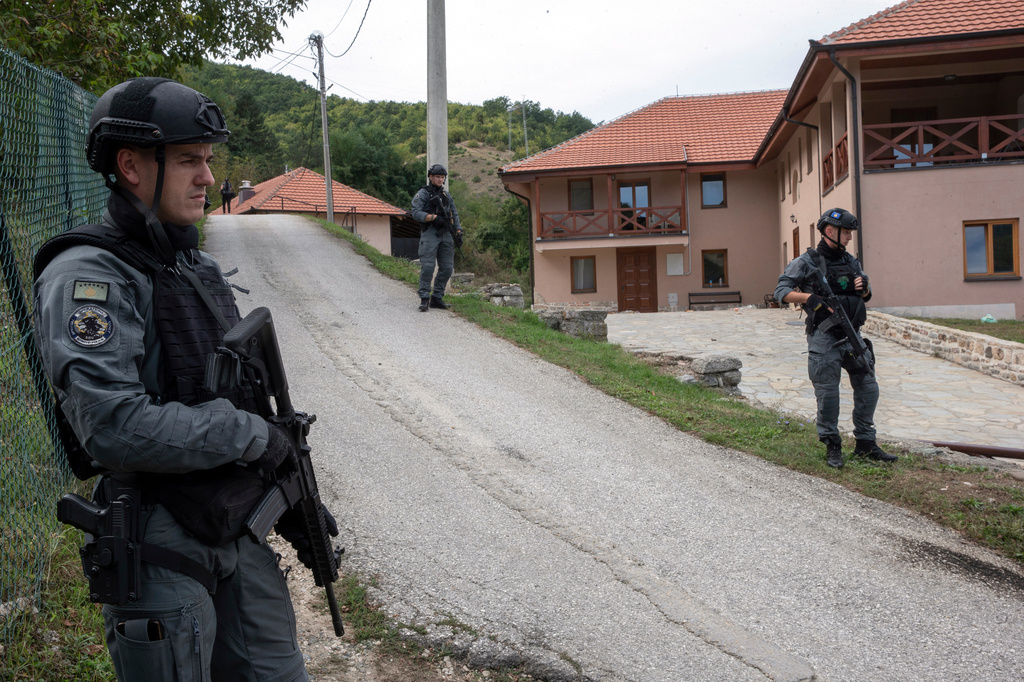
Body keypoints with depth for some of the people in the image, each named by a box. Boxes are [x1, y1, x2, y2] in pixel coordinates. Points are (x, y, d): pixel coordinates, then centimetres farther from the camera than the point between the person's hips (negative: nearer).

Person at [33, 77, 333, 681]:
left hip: (240, 535, 8)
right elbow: (115, 426, -29)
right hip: (160, 552, -7)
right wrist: (254, 435, -19)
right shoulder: (89, 275, -17)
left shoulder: (202, 268, 10)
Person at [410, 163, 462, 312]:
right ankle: (424, 299, -8)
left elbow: (455, 214, 19)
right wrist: (434, 217, -22)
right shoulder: (422, 194, 1)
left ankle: (437, 298, 10)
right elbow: (416, 213, -11)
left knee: (447, 268, 2)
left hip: (446, 234, 6)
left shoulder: (447, 195, 19)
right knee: (427, 267, -12)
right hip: (430, 233, -6)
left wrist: (458, 232, 6)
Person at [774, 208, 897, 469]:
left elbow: (866, 296, 23)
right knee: (828, 393, -3)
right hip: (824, 339, -6)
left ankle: (865, 444, 19)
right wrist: (811, 297, -23)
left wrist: (864, 288, 0)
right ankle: (832, 447, 11)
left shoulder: (851, 261, 14)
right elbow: (781, 291, -10)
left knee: (868, 389, 7)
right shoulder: (807, 262, -5)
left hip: (852, 336, 6)